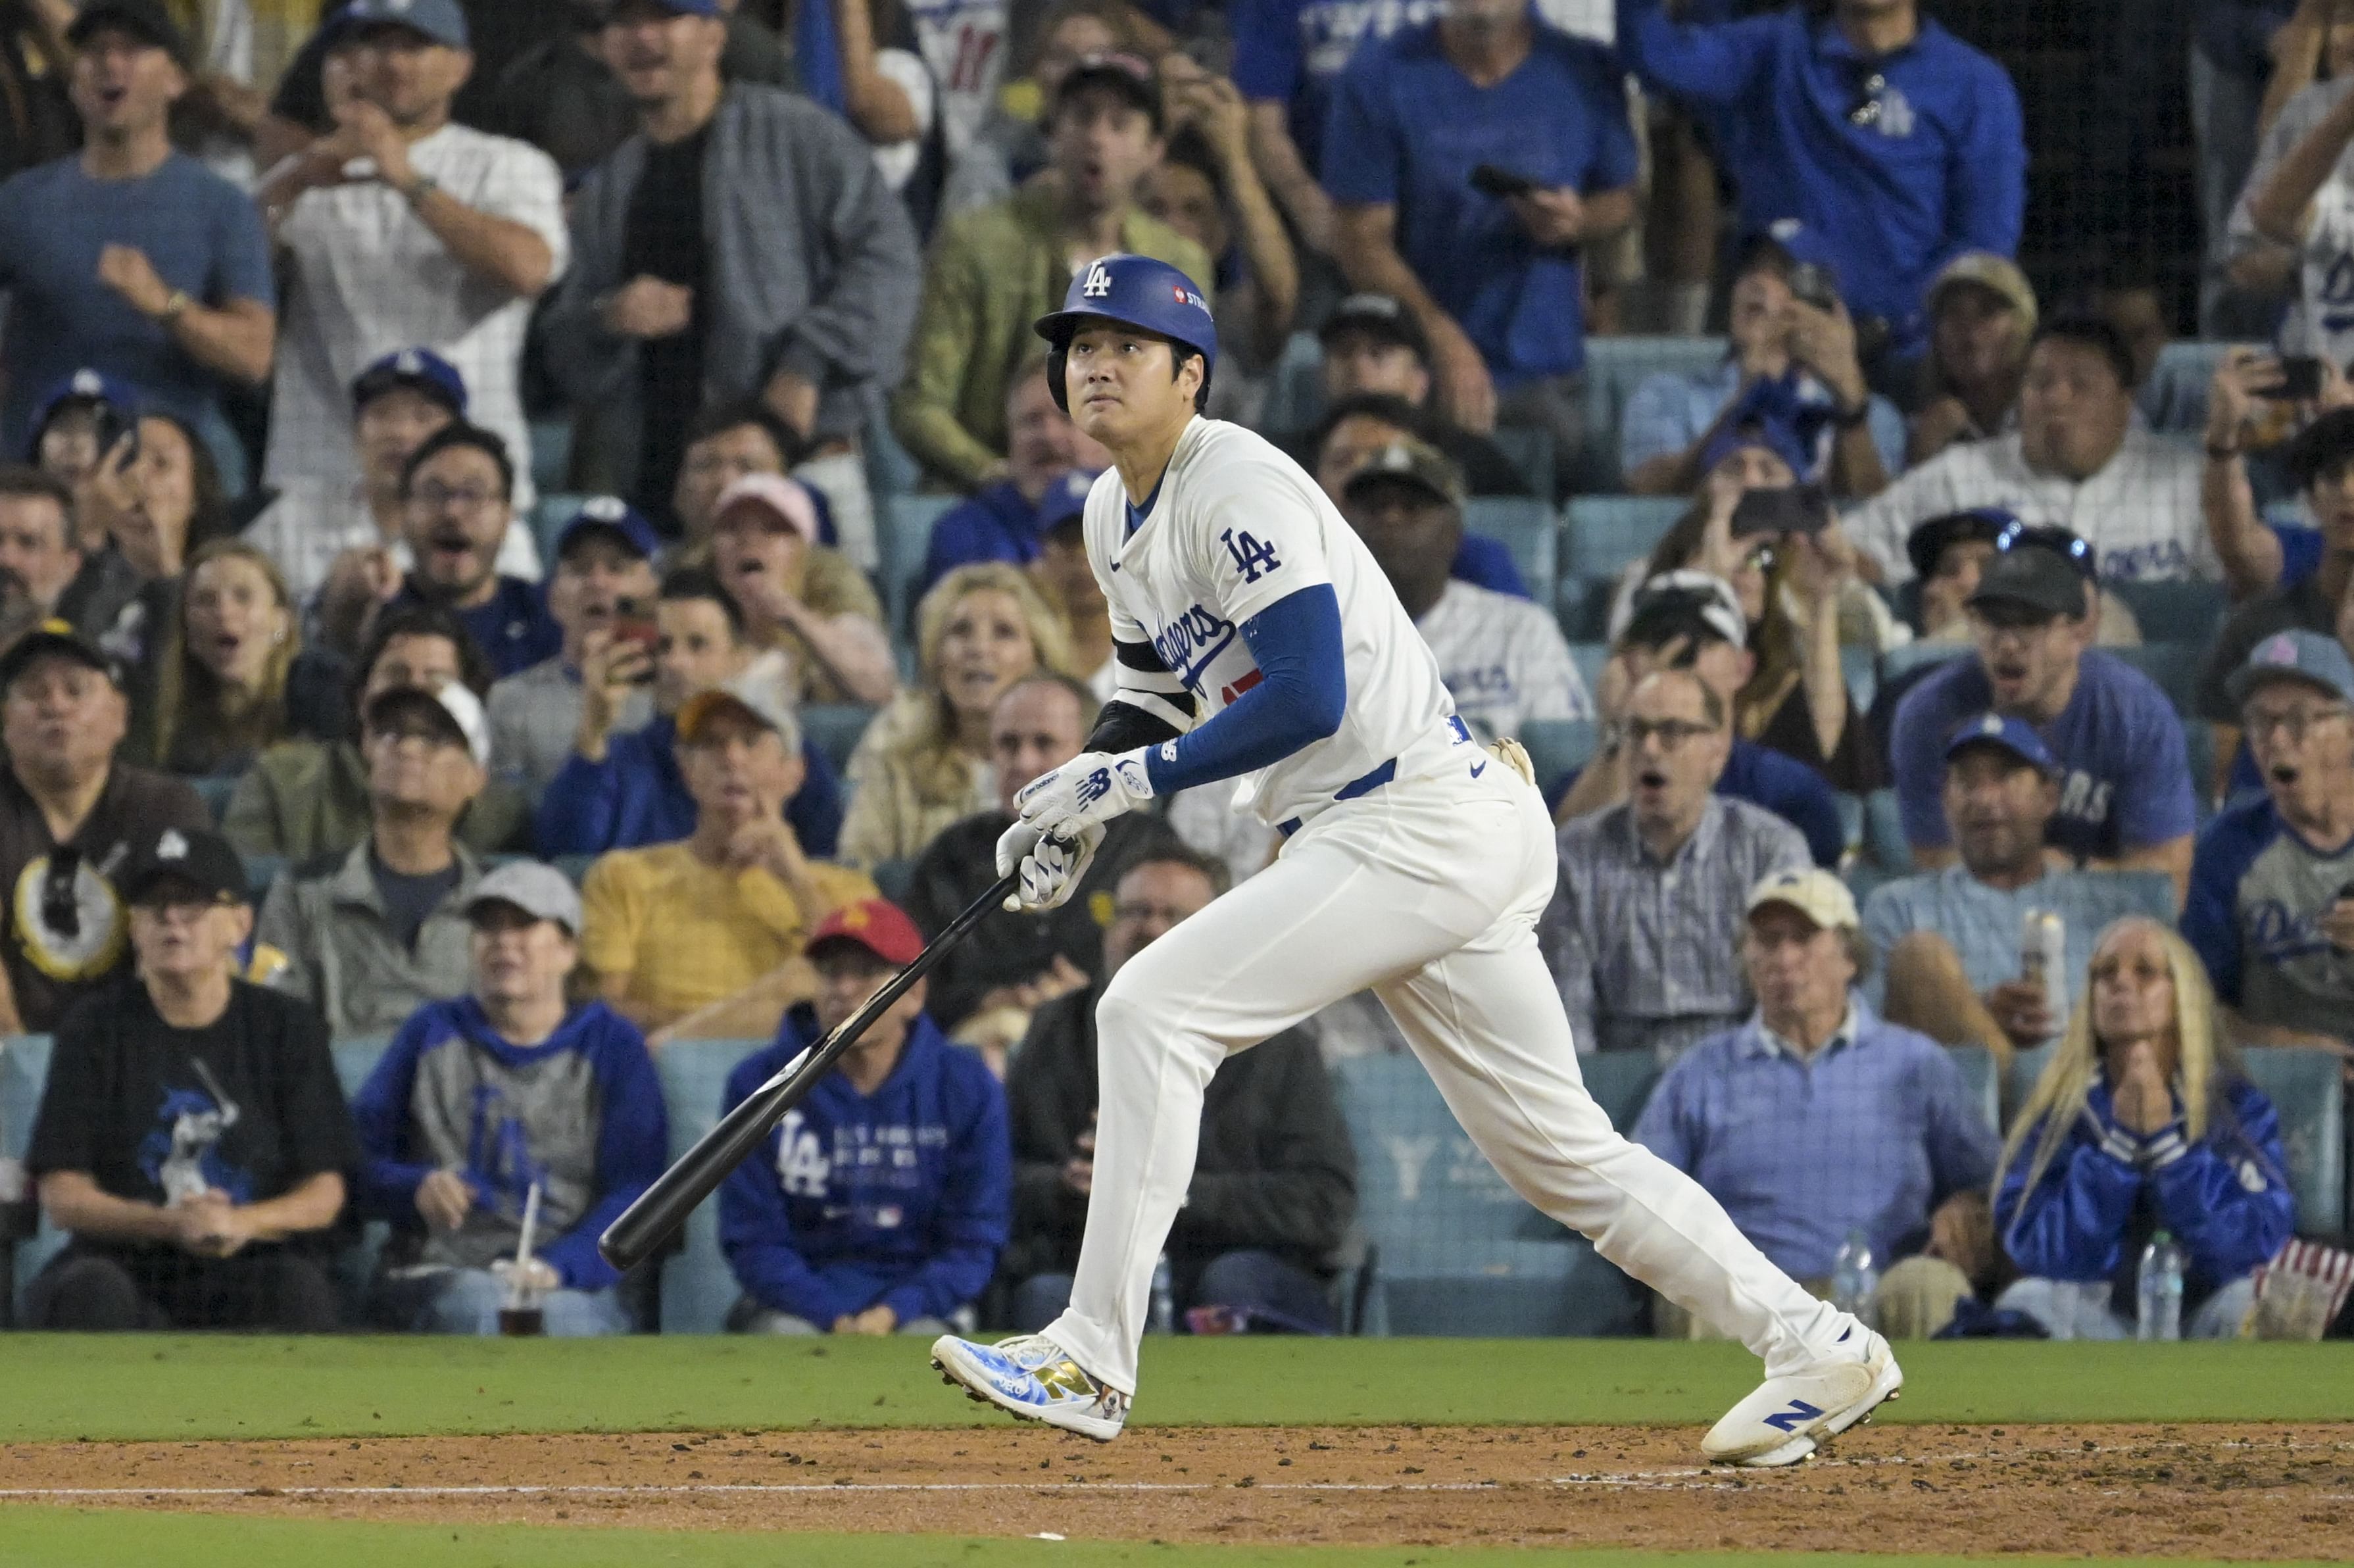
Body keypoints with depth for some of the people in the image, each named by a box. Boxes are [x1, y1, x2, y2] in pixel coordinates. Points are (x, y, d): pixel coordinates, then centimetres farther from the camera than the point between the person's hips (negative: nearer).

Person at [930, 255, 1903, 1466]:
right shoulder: (1116, 516, 14)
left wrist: (1130, 777, -18)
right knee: (1560, 1152, 10)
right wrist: (1084, 796, 9)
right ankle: (1815, 1349, 14)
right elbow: (1163, 687, 28)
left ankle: (1092, 1360, -16)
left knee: (1153, 1009, -16)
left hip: (1419, 816, -10)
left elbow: (1309, 697, -23)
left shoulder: (1239, 488, -15)